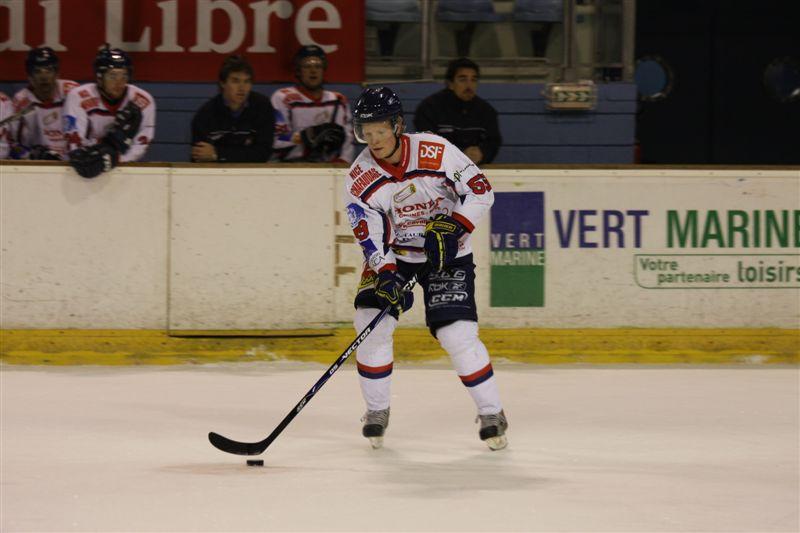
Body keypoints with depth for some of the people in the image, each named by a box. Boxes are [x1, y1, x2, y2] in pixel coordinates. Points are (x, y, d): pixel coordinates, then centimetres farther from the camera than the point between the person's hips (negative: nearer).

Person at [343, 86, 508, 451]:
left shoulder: (436, 152, -21)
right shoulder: (360, 178, -14)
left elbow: (481, 191, -15)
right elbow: (370, 237, -16)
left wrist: (452, 227, -27)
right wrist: (386, 276, -31)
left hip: (447, 253, -2)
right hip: (392, 255, 3)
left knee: (457, 334, -15)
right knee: (372, 322, -15)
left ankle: (492, 413, 2)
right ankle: (376, 411, 5)